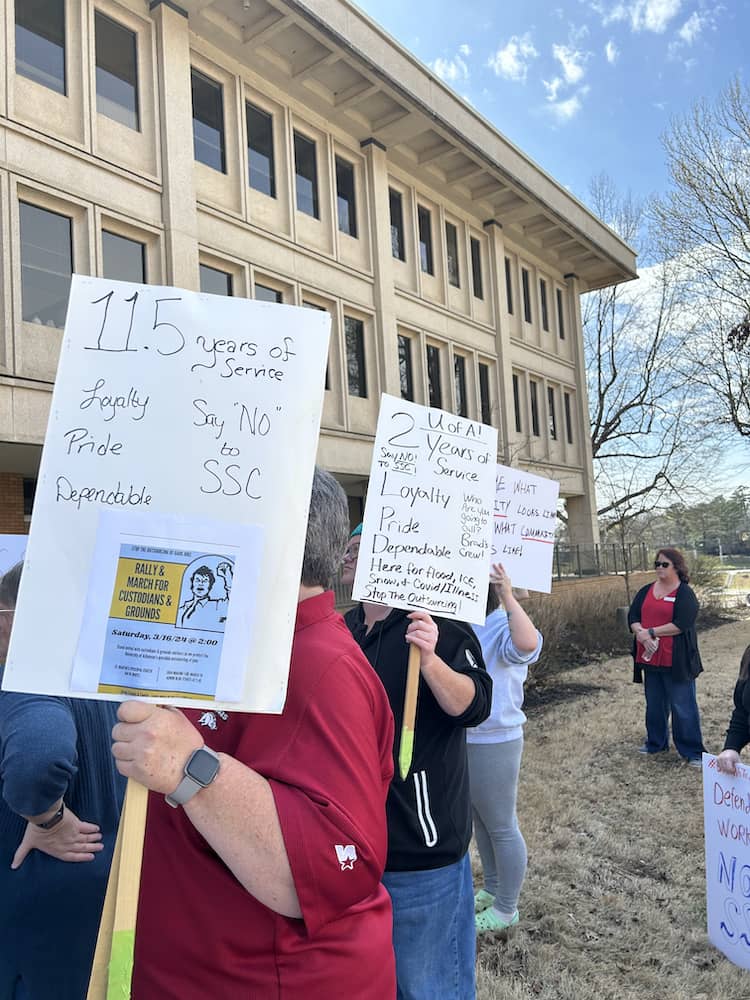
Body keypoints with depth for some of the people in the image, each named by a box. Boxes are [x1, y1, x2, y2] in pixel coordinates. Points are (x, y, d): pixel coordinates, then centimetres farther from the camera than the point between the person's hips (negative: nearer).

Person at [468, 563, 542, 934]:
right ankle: (492, 888, 45)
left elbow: (528, 644, -44)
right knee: (479, 820, 24)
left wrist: (509, 597, -39)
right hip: (462, 740, 8)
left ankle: (507, 908, 29)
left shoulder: (503, 628, -22)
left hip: (494, 743, -8)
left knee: (501, 827, 10)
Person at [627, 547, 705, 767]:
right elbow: (632, 617, 3)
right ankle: (656, 743, 32)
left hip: (676, 661, -6)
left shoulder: (685, 594, -8)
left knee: (683, 707, 1)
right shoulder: (646, 591, 10)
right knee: (654, 704, 17)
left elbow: (681, 624, -19)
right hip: (650, 657, 6)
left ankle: (692, 752, 11)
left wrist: (651, 632, -18)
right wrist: (641, 634, -16)